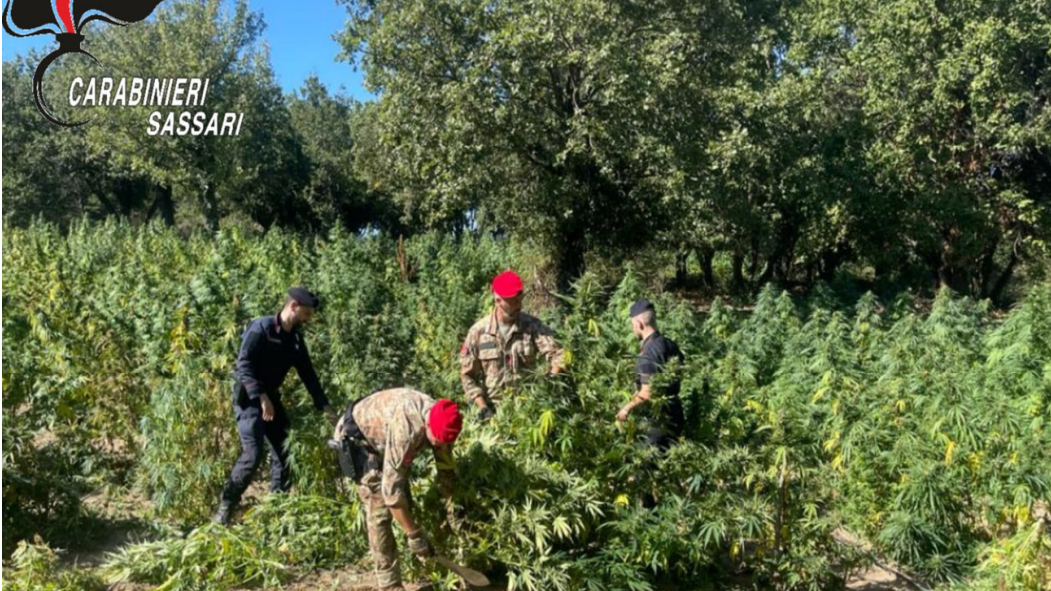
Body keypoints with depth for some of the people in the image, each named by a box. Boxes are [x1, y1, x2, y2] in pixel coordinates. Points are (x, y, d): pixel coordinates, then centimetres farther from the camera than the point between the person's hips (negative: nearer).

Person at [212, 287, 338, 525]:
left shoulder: (296, 339, 7)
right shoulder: (261, 328, -15)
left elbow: (308, 374, 10)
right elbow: (243, 365, -22)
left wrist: (324, 406, 5)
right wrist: (261, 398, -28)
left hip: (272, 398, 8)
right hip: (249, 398, -8)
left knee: (283, 452, 6)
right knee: (253, 454, -16)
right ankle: (224, 508, -3)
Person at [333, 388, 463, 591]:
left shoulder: (441, 422, -19)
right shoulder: (406, 429, -42)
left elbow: (446, 470, -4)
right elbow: (391, 488, -39)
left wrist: (453, 513, -7)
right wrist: (414, 535, -32)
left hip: (383, 439, 8)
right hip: (356, 437, -8)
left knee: (406, 506, 10)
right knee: (379, 510, -14)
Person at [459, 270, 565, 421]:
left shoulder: (532, 326, -5)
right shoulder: (478, 331, -5)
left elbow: (556, 353, -14)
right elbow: (467, 375, -1)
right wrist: (483, 408, -9)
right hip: (494, 410, 0)